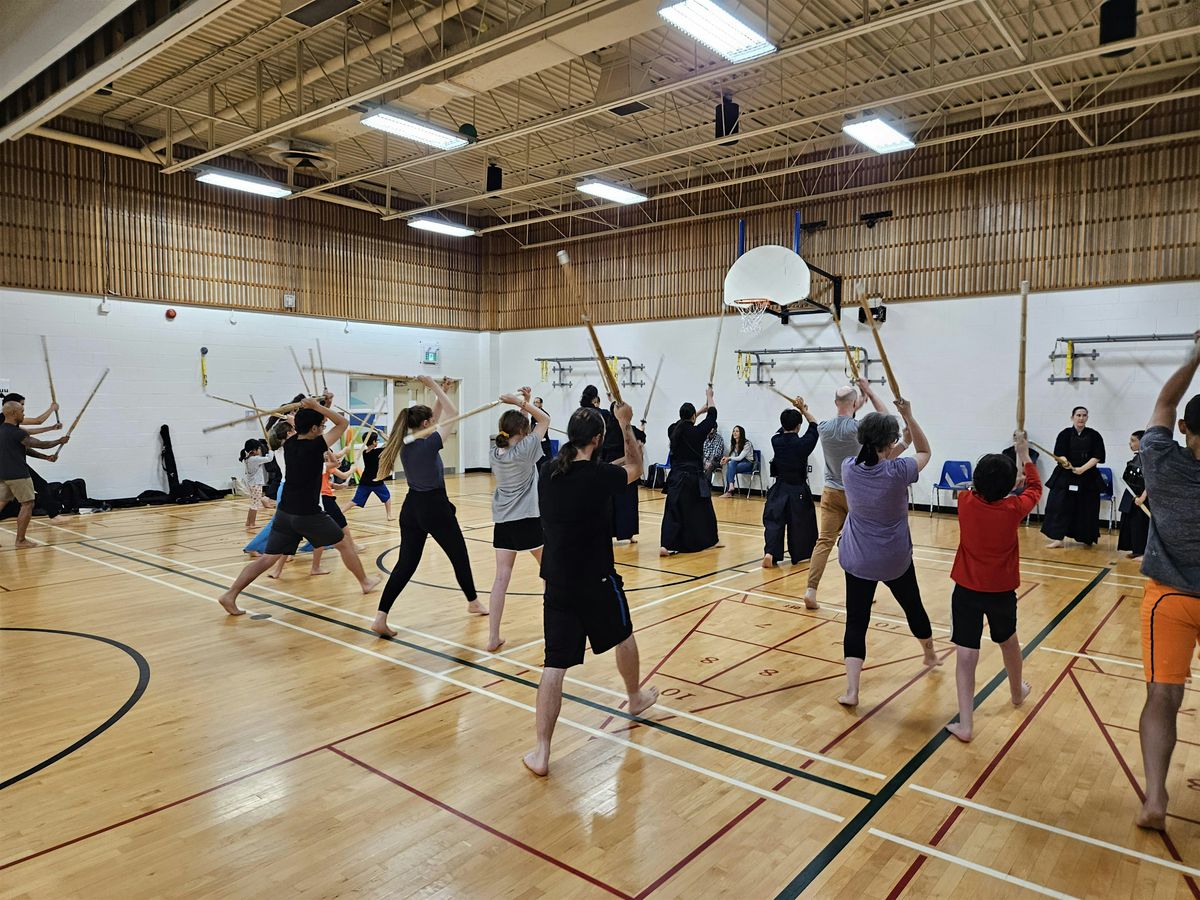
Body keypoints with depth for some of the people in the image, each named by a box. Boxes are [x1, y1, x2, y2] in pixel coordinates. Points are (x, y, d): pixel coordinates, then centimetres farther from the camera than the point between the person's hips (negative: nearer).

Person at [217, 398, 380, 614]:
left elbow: (304, 423, 26)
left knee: (268, 558, 5)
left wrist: (316, 408, 17)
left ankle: (230, 595, -5)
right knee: (344, 545, 15)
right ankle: (365, 582, 28)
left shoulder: (289, 443, 5)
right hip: (308, 514, -6)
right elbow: (343, 423, -6)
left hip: (284, 513, 6)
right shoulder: (315, 446, -15)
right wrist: (317, 406, -9)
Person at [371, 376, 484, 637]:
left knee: (406, 563, 5)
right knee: (459, 555, 15)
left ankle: (381, 617, -6)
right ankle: (473, 603, 34)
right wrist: (435, 388, -4)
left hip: (411, 508, 7)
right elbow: (452, 414, -11)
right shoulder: (429, 444, -18)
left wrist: (439, 392, 18)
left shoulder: (406, 443, 3)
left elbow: (434, 418, 18)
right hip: (435, 508, -6)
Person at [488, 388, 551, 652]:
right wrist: (521, 403, -5)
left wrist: (522, 403, 12)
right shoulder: (525, 450, -11)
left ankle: (493, 638, -3)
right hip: (528, 519, -5)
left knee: (501, 577, 1)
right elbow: (545, 420, -2)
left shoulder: (495, 453, 4)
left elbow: (514, 426, 20)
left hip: (502, 521, 5)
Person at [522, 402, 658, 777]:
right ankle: (636, 698, 49)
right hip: (597, 583, -3)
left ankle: (541, 753, 3)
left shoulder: (548, 474, -1)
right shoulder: (599, 476, -16)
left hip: (557, 584, 4)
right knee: (624, 637, 25)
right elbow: (635, 468, 5)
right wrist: (626, 425, 15)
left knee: (554, 666, 4)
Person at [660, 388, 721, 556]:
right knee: (703, 508, 16)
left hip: (676, 477, 3)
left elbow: (685, 422, 23)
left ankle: (666, 545, -15)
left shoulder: (673, 430, 0)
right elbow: (712, 417, 2)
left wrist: (701, 409, 33)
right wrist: (709, 397, 19)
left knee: (673, 512, -1)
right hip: (694, 477, -3)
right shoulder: (696, 432, -11)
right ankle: (710, 540, 32)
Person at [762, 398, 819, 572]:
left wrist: (797, 410, 16)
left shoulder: (776, 441, -6)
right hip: (798, 491, -2)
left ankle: (770, 552, -20)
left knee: (773, 521, 2)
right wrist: (803, 410, 14)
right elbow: (815, 427, 5)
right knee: (799, 523, 14)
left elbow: (784, 429, 17)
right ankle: (797, 555, 27)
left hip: (779, 489, 2)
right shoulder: (803, 444, -14)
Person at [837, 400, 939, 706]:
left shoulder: (848, 469, -9)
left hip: (857, 560, 1)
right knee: (913, 606, 24)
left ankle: (852, 690, -9)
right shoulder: (898, 472, -18)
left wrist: (888, 456, 14)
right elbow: (925, 452, 1)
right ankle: (930, 655, 51)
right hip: (895, 559, -1)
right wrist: (908, 416, -6)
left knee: (856, 622, 1)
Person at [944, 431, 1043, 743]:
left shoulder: (965, 502, -12)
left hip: (966, 589, -1)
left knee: (966, 655, -2)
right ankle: (1017, 691, 53)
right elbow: (1035, 488, 9)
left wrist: (989, 471, 22)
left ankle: (965, 725, -7)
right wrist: (1023, 454, 19)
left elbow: (976, 488, 14)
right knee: (1008, 641, 28)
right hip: (1002, 591, 1)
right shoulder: (1013, 509, -12)